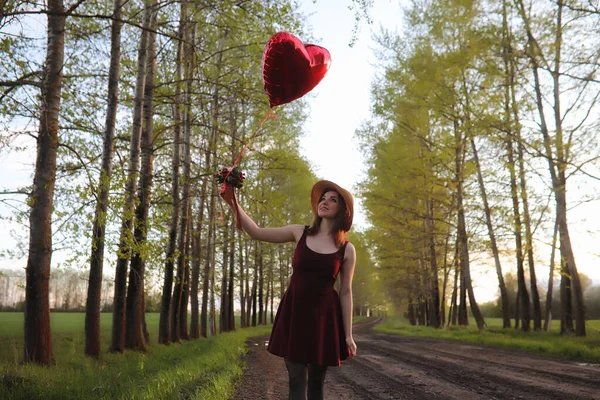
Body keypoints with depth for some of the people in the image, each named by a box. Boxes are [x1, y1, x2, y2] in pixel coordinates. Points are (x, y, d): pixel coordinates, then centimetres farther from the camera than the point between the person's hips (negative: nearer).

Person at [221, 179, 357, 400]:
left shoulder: (347, 249, -2)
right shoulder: (300, 233, 1)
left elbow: (345, 293, 0)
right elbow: (256, 232, 2)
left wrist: (348, 335, -2)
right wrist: (233, 203, -9)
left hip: (323, 316, -1)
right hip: (293, 312, 1)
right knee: (296, 381, 2)